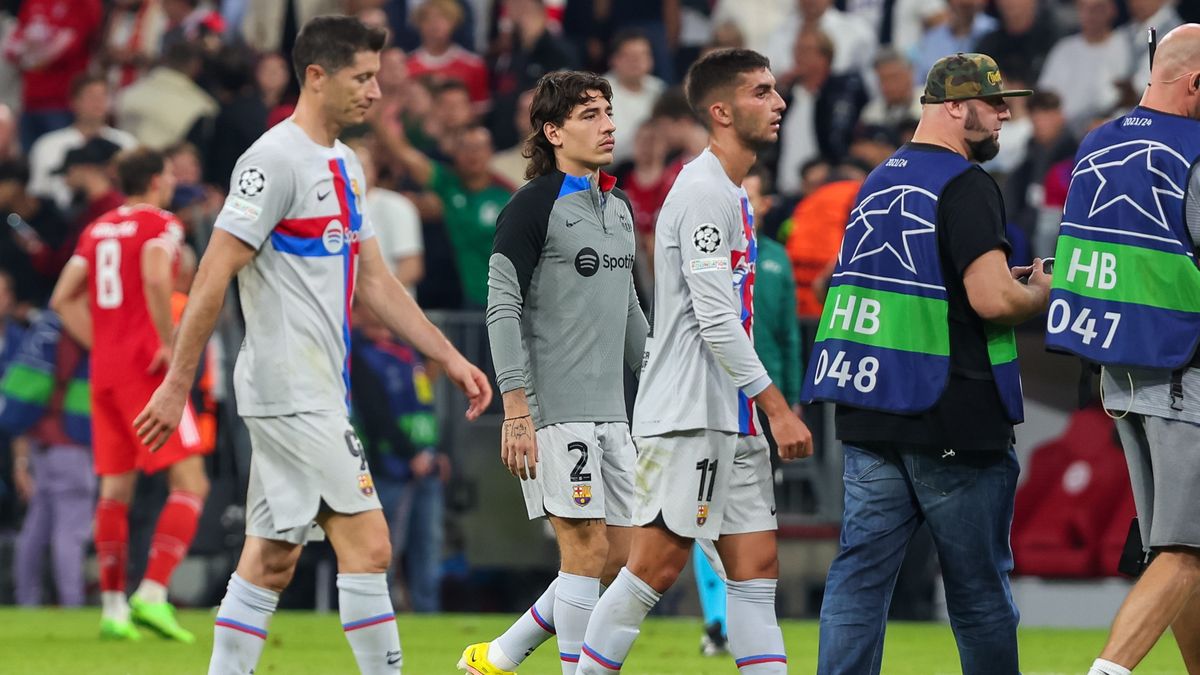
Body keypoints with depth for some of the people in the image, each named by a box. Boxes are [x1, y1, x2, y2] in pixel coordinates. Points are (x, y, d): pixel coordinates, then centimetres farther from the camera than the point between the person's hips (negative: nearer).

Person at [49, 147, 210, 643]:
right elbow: (154, 279, -24)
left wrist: (99, 345, 16)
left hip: (105, 371, 7)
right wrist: (169, 342, -16)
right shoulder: (160, 226, -5)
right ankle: (152, 594, -19)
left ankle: (113, 606, 6)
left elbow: (63, 298, 15)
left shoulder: (97, 230, 16)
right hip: (146, 369, -7)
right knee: (190, 484, -6)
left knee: (115, 489, 10)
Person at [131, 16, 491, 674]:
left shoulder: (343, 166, 16)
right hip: (293, 391, -9)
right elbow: (213, 275, -15)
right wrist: (177, 385, -16)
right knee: (367, 545, -10)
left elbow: (374, 282, 20)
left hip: (316, 391, 9)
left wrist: (449, 358, 15)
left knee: (272, 560, 9)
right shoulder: (275, 161, -13)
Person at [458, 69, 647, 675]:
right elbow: (502, 308, -12)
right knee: (588, 549, -10)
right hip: (554, 413, -8)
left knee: (616, 557, 7)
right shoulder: (534, 206, -8)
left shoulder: (619, 206, 15)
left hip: (609, 413, 8)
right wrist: (517, 411, -18)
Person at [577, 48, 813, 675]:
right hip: (688, 413, -10)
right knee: (656, 567, -9)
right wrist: (776, 406, -18)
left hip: (733, 422, 10)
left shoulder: (732, 193, 18)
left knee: (756, 567, 3)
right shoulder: (702, 191, -13)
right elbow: (715, 319, -19)